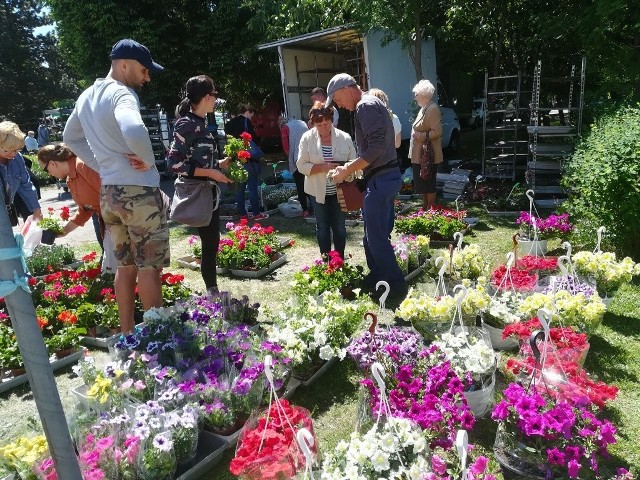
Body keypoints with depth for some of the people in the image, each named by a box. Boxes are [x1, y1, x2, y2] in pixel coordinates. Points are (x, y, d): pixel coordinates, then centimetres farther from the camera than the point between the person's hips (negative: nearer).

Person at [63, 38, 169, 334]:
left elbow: (70, 138, 24)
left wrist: (101, 165, 16)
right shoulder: (121, 93, -15)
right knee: (149, 267, 2)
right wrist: (148, 160, -18)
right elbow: (134, 130, -36)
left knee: (125, 266, 16)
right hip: (139, 191, -8)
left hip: (108, 192, 8)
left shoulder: (86, 96, 12)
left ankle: (127, 333, 26)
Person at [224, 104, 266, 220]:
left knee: (240, 187, 10)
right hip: (249, 159, -7)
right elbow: (253, 138, -12)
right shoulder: (246, 121, -8)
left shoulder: (231, 123, 14)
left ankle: (242, 213, 13)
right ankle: (256, 213, 0)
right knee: (253, 186, -2)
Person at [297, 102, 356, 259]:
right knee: (322, 227, 10)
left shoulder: (345, 138, -5)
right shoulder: (307, 138, -6)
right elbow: (302, 166, -9)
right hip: (318, 191, 0)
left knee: (339, 227, 8)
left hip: (339, 191, 0)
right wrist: (323, 167, -22)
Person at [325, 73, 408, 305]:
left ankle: (396, 287, 4)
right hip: (387, 176, 11)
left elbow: (376, 147, -23)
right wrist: (351, 165, 16)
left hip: (380, 179, -11)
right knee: (375, 234, 17)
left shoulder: (365, 106, -13)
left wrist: (347, 170, -17)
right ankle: (377, 279, 29)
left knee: (376, 238, -5)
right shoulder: (372, 104, 19)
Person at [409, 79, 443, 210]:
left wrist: (423, 136, -21)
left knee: (428, 184, -1)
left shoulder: (432, 109, -18)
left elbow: (437, 131, -23)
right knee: (422, 183, 17)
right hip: (420, 155, 10)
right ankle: (425, 208, 27)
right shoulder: (424, 108, 14)